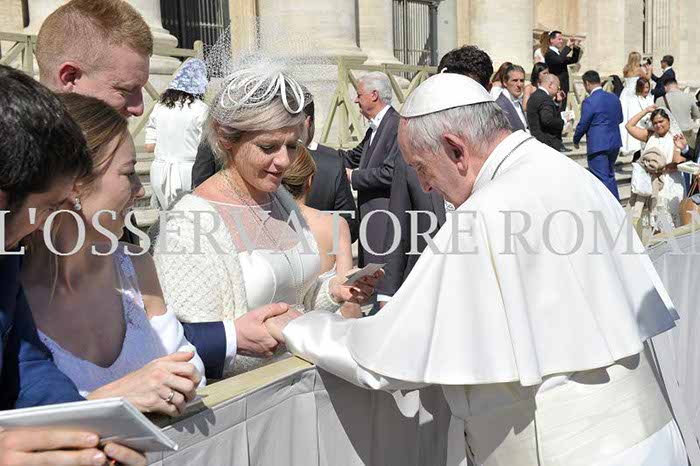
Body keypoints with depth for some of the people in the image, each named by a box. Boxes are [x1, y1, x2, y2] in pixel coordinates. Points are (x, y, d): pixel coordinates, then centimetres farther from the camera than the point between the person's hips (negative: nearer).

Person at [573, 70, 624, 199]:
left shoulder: (589, 102, -16)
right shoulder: (614, 98, 6)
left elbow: (582, 124, -12)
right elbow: (620, 119, 16)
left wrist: (576, 140, 4)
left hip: (598, 145, -8)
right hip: (615, 143, 8)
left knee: (602, 179, -3)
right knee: (610, 176, 22)